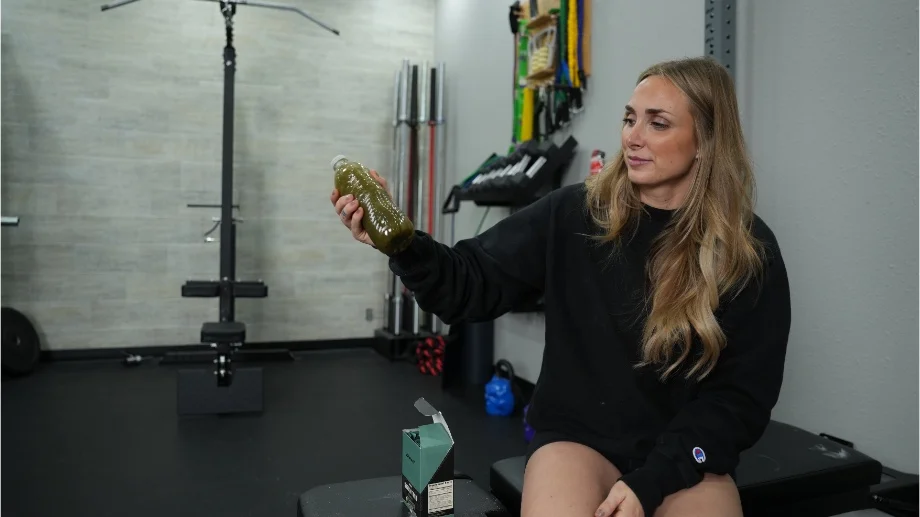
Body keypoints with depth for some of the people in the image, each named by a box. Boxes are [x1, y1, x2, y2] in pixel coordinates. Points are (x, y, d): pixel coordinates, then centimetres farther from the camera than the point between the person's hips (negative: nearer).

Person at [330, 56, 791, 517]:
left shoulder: (751, 252, -6)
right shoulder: (572, 214, -7)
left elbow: (743, 394, -4)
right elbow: (474, 286, -3)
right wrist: (401, 244, -23)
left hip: (685, 453, 1)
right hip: (577, 436, 0)